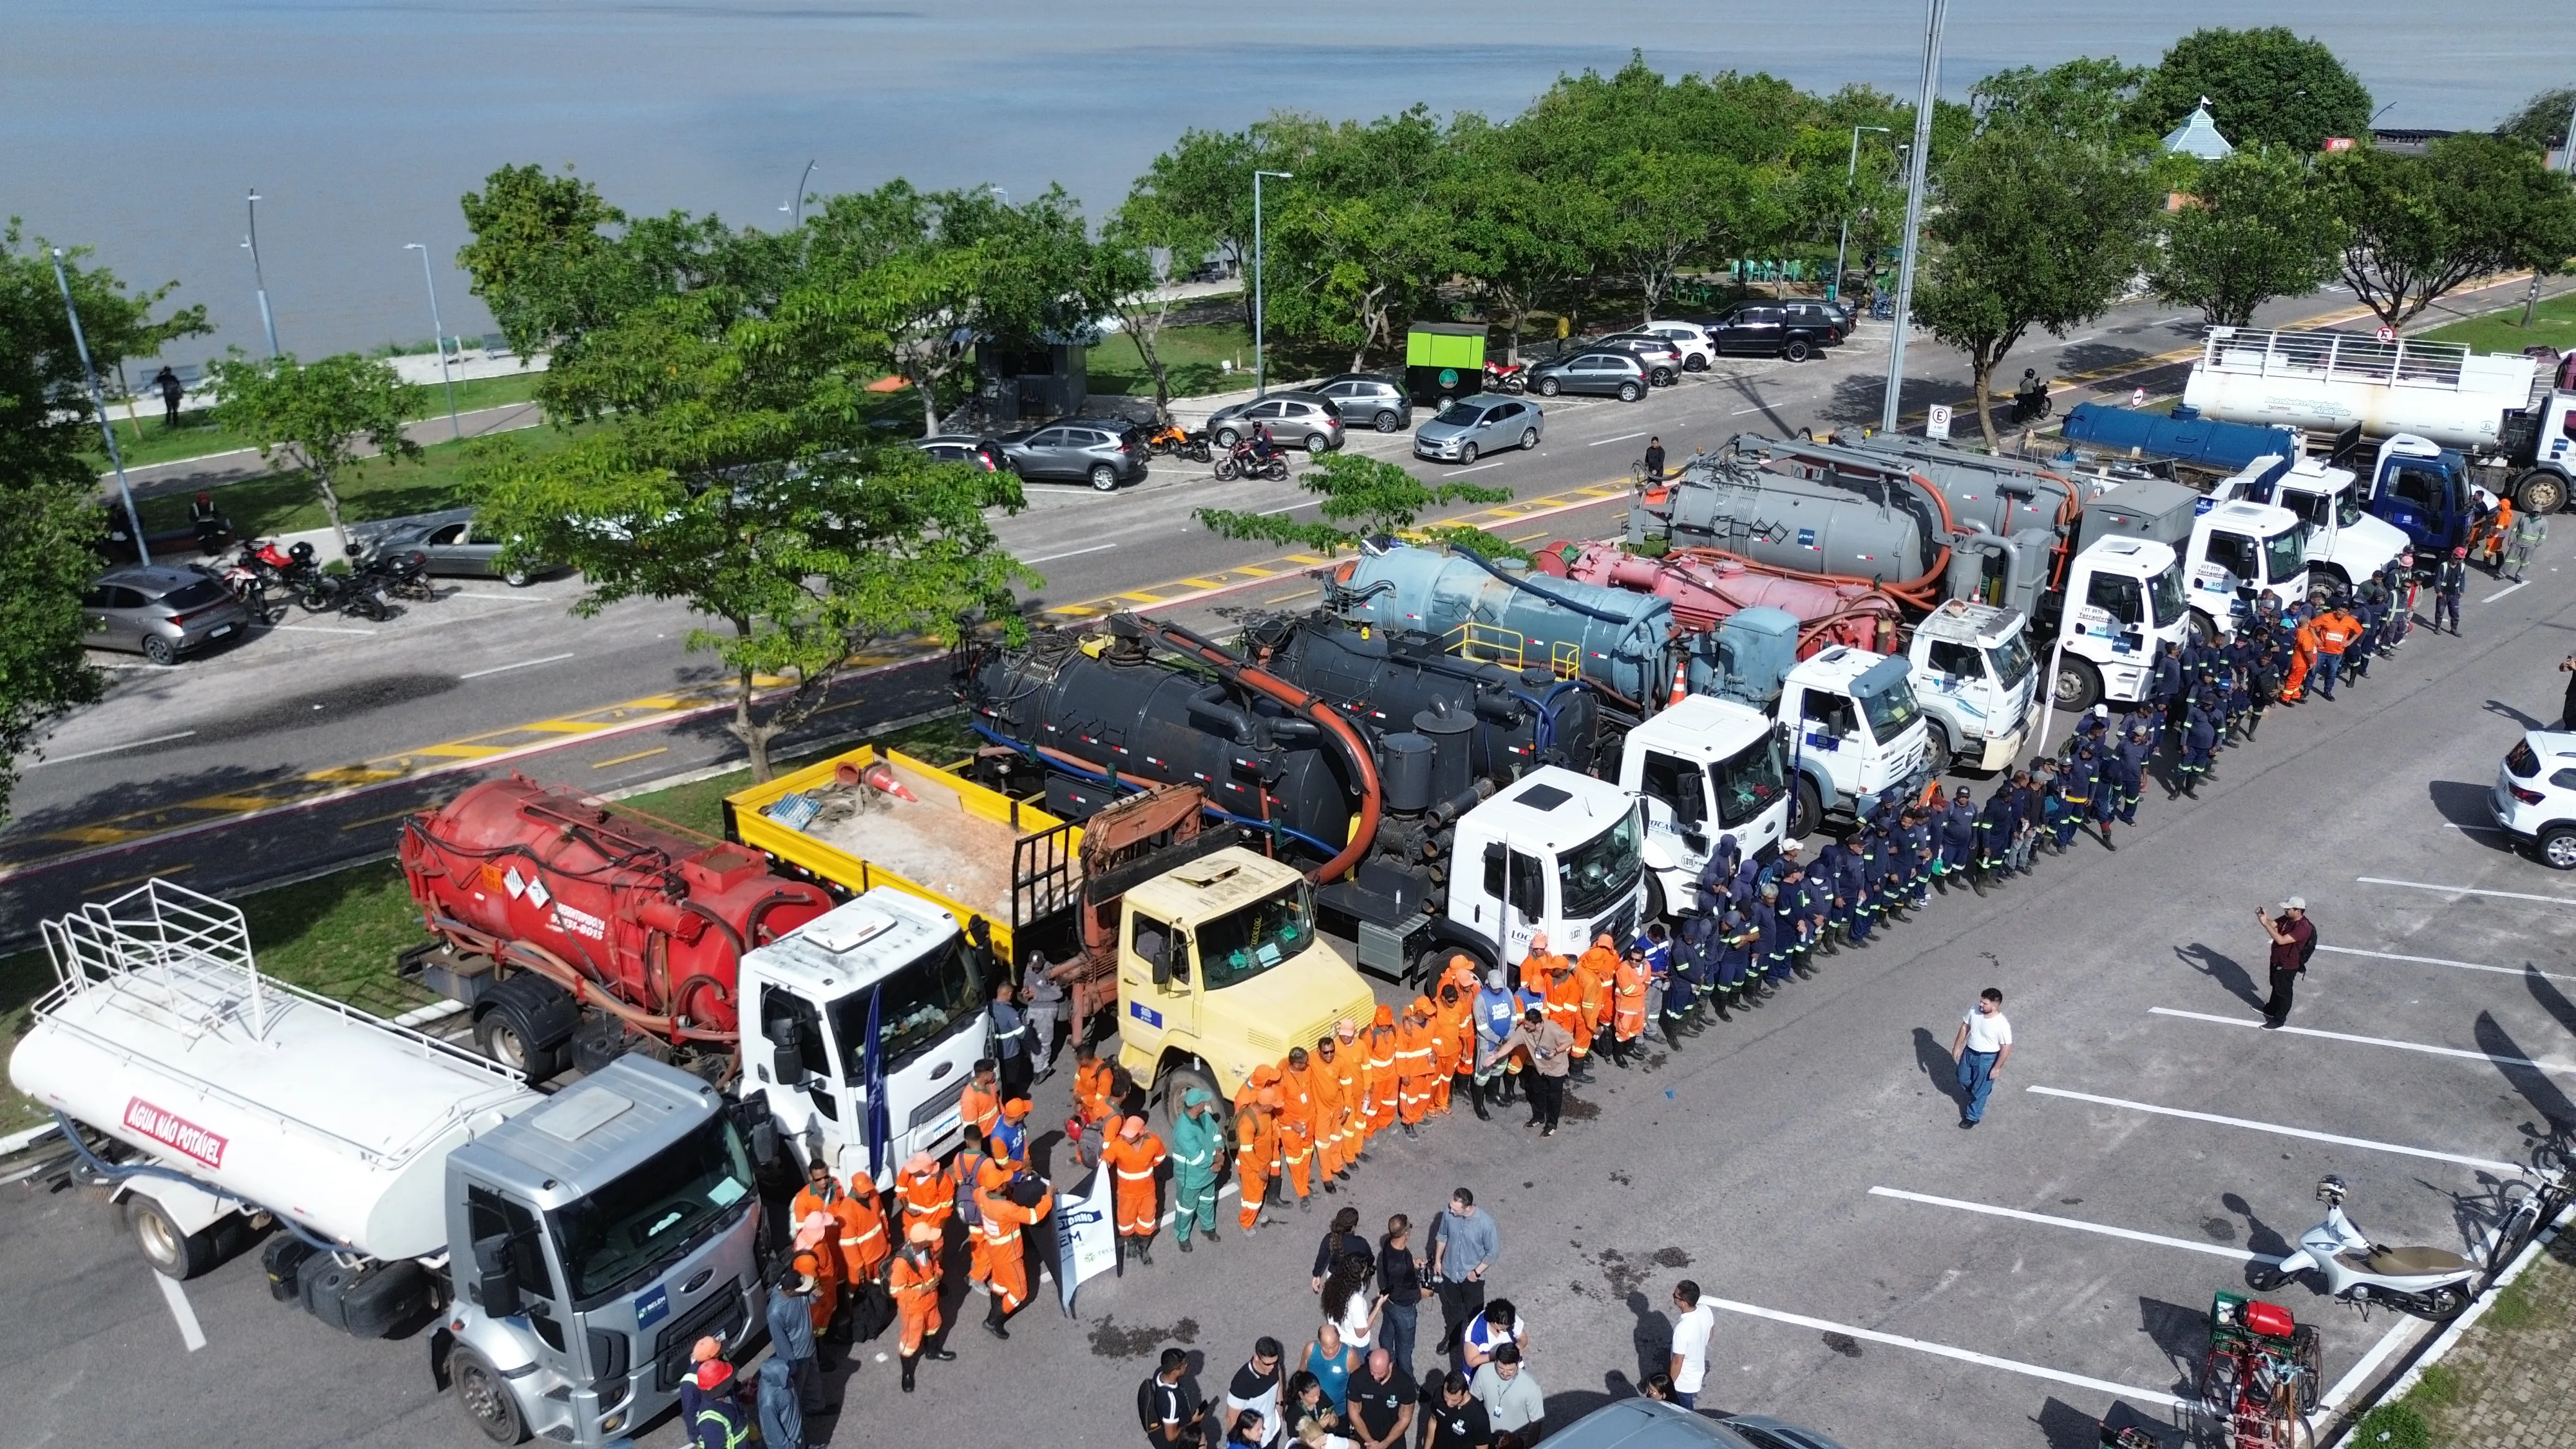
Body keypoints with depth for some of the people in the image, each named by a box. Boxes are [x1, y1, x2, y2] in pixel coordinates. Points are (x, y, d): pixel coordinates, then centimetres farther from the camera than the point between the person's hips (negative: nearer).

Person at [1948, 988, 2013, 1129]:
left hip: (1986, 1059, -6)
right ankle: (1975, 1097, 55)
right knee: (1963, 1081, 24)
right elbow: (1965, 1027, 1)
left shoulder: (2002, 1025, -31)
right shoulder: (1974, 1011, -16)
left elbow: (2006, 1048, -19)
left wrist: (1997, 1067, -13)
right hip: (1968, 1053, 6)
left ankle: (1973, 1117, 35)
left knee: (1980, 1089, 14)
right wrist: (1957, 1047, 7)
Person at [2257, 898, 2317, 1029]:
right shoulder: (2287, 919, -7)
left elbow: (2281, 940, -38)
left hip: (2287, 966, -8)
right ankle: (2271, 1010, 47)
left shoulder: (2303, 927, -33)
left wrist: (2265, 923, -39)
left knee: (2284, 993, 10)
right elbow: (2272, 925, 0)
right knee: (2276, 987, 27)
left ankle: (2279, 1020, 25)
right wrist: (2263, 917, -23)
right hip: (2277, 960, 8)